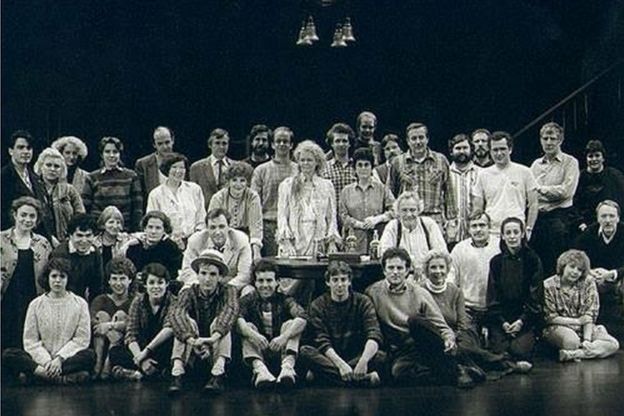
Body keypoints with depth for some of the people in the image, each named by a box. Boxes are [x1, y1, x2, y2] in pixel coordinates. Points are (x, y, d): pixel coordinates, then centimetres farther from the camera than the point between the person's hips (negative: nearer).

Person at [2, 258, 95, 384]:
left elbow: (82, 339, -2)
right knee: (8, 355, -25)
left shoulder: (80, 303, 6)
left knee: (90, 355, -33)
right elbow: (30, 341, 2)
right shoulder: (36, 304, 8)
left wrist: (59, 359, -15)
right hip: (40, 359, 1)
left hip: (67, 357, -1)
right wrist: (46, 362, -15)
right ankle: (62, 378, -36)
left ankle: (36, 373, -32)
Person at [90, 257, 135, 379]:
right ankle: (98, 363, -29)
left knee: (120, 314, -16)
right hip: (102, 345, 2)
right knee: (102, 314, -15)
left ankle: (108, 365, -31)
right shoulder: (101, 300, 12)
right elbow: (90, 322, -9)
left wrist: (110, 325, -26)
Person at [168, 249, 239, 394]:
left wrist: (214, 338, -45)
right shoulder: (189, 293, -2)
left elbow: (231, 311, -26)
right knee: (187, 322, -22)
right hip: (192, 351, 1)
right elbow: (176, 315, -23)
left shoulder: (228, 291, -3)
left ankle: (218, 373, -39)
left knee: (219, 322, -24)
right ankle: (177, 372, -37)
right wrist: (192, 341, -42)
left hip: (218, 349, -1)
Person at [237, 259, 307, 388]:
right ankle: (260, 369, -48)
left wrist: (284, 336, -33)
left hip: (280, 351, 0)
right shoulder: (249, 300, 7)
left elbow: (303, 317, -16)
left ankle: (287, 366, -44)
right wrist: (253, 334, -36)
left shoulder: (284, 300, 5)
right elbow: (237, 318, -15)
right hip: (257, 352, 0)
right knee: (248, 326, -21)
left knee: (291, 324, -18)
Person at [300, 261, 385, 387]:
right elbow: (322, 341, -12)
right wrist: (340, 364, -30)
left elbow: (374, 336, -14)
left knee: (381, 356, -29)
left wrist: (363, 360, -34)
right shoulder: (318, 305, 1)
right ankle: (363, 379, -36)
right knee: (305, 351, -29)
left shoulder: (363, 302, 1)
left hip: (356, 356, 0)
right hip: (330, 358, 0)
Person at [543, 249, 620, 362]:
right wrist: (577, 321, -11)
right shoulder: (548, 286, -9)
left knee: (613, 345, -19)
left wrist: (587, 339, -21)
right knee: (571, 341, -38)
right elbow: (549, 318, -9)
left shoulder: (588, 283, -2)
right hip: (558, 327, -4)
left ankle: (572, 354, -27)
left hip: (583, 328, 4)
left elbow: (590, 314, -9)